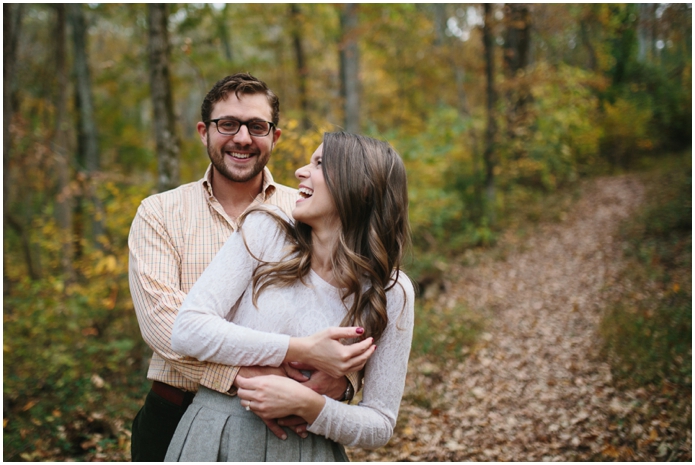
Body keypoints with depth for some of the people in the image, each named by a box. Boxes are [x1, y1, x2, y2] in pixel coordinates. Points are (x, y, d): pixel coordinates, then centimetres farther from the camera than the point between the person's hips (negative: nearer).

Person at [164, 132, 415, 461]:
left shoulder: (391, 293, -7)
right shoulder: (264, 231, -6)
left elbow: (380, 425, -3)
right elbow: (187, 329, -13)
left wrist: (307, 403, -20)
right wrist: (302, 351, -18)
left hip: (308, 450, 0)